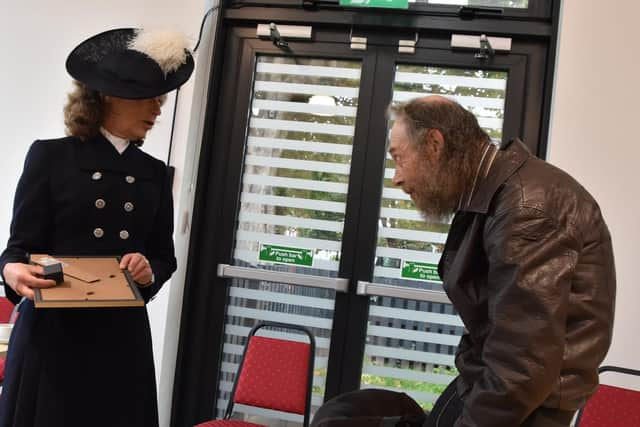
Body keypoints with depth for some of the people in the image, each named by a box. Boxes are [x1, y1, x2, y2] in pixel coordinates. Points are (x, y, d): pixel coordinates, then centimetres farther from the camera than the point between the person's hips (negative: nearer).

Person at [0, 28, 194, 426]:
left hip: (123, 332, 3)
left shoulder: (156, 173, 10)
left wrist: (149, 270, -10)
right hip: (52, 329, -3)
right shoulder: (50, 156, 0)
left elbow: (165, 256, 13)